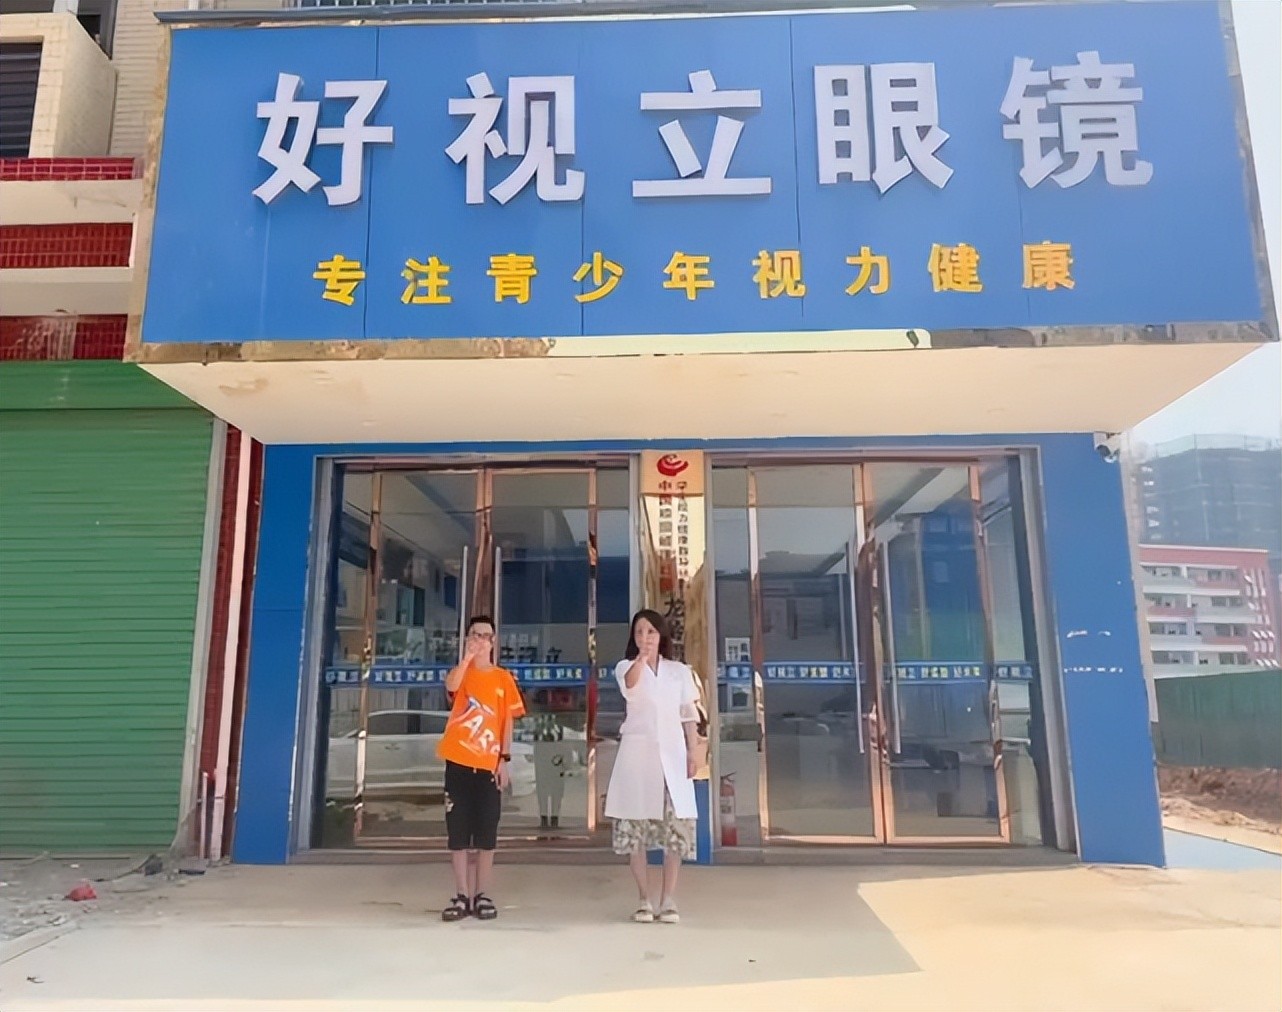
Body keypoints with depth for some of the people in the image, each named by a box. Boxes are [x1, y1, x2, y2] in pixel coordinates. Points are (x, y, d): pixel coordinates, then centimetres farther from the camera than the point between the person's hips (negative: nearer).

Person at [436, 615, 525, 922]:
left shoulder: (504, 678, 6)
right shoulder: (462, 672, 6)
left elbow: (508, 721, 5)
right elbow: (451, 685, -20)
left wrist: (504, 759, -2)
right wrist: (467, 656, -28)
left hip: (489, 765, 0)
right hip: (459, 763, 0)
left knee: (486, 833, 3)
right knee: (458, 832, 3)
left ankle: (482, 895, 12)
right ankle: (462, 896, 9)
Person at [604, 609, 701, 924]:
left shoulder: (680, 671, 10)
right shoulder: (627, 667, 2)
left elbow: (688, 715, 11)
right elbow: (629, 684, -24)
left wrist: (692, 752, -1)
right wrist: (641, 658, -44)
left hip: (671, 752, 2)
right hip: (637, 751, -1)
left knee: (676, 826, -2)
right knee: (635, 826, 0)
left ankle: (668, 900, 8)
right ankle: (644, 900, 12)